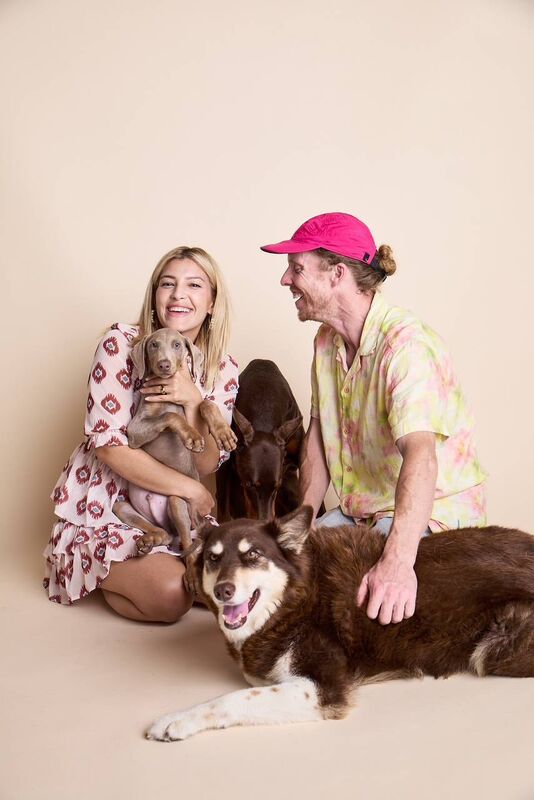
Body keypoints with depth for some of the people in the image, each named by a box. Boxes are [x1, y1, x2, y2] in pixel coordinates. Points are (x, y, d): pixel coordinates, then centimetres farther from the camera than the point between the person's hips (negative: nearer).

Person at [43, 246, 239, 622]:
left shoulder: (224, 370, -1)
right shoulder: (121, 345, -13)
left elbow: (206, 466, -6)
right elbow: (107, 444, -18)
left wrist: (192, 402, -24)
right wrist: (191, 489, -15)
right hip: (103, 509, -5)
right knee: (171, 595, -27)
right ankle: (102, 575, 6)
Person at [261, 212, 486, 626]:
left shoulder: (407, 344, -25)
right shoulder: (327, 340, 4)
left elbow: (420, 455, -40)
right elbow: (317, 436, 8)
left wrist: (397, 563, -53)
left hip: (432, 511, -7)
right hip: (359, 510, 7)